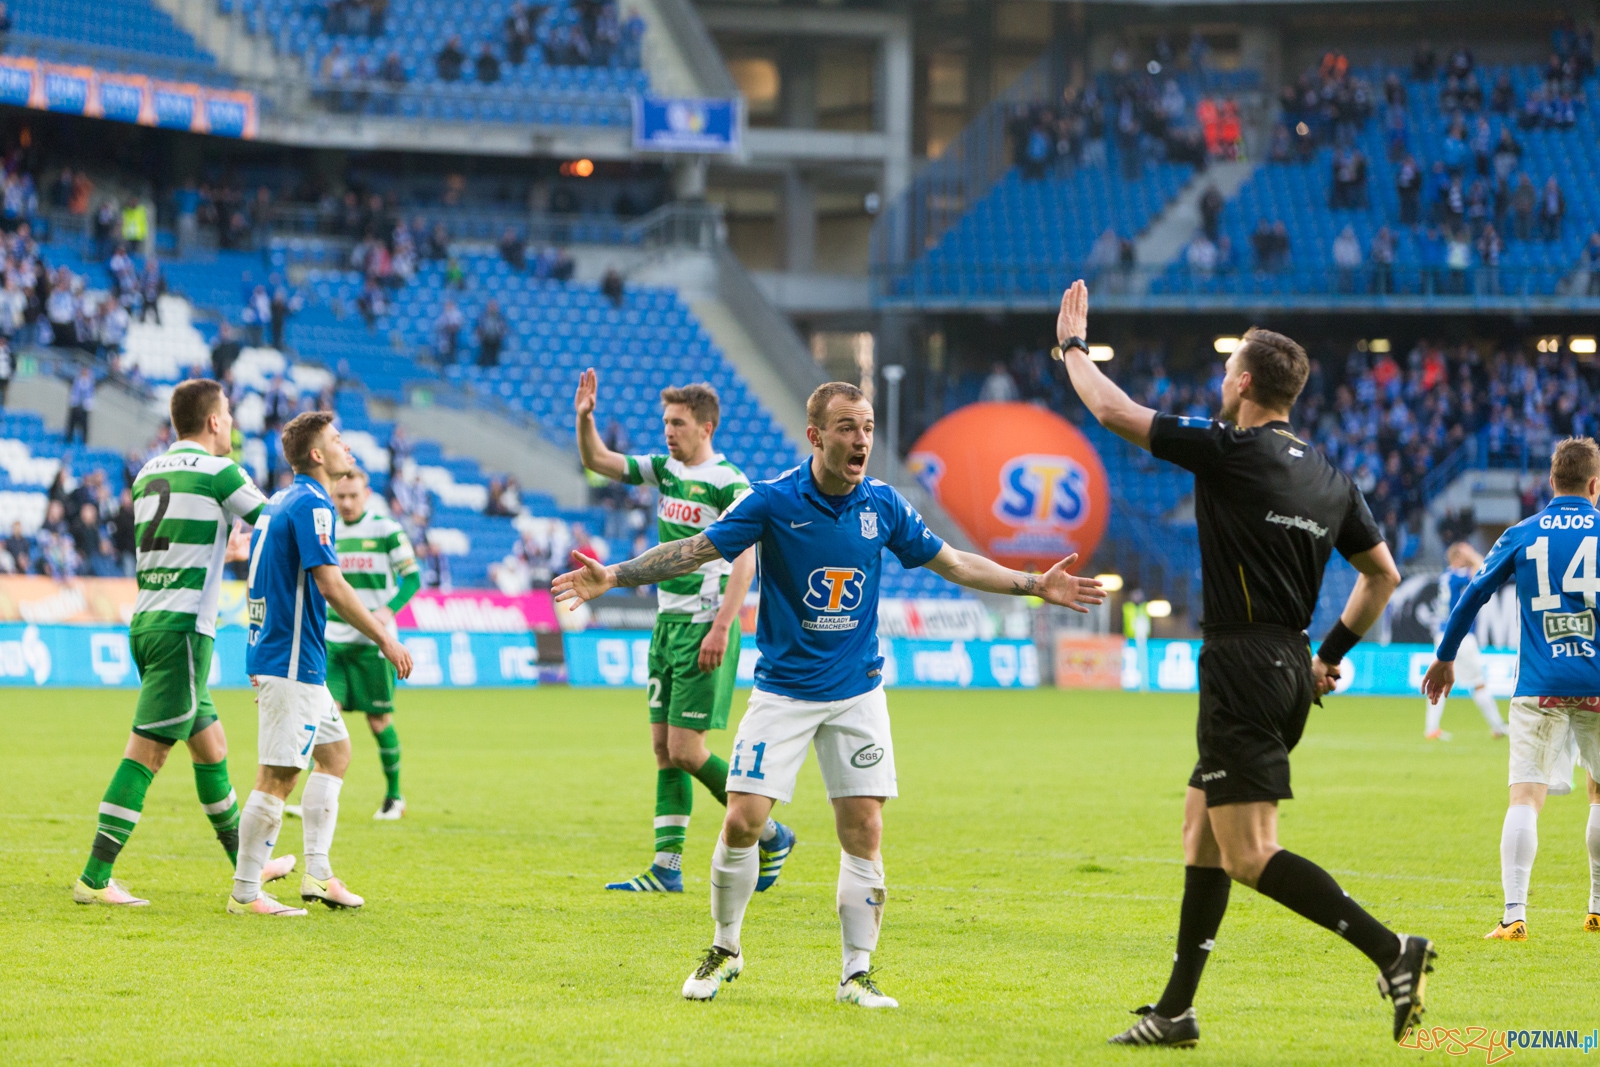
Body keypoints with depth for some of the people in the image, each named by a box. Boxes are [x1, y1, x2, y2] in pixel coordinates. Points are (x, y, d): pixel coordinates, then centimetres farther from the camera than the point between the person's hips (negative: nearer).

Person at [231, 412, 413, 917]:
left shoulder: (282, 501, 15)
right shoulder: (311, 504, -15)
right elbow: (330, 584, -22)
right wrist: (384, 638, -17)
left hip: (282, 655, 11)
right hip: (291, 661, -11)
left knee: (335, 751, 18)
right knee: (278, 776, -8)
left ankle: (317, 874, 17)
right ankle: (245, 894, -6)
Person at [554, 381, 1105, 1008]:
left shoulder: (883, 505, -1)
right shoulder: (773, 501, -10)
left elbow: (951, 562, 11)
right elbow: (695, 550, -9)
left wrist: (1035, 586, 9)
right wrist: (615, 576, -20)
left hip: (857, 691, 2)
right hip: (784, 690, -2)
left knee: (863, 832, -4)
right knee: (743, 820, -9)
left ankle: (856, 975, 5)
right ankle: (725, 950, 14)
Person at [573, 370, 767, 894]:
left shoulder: (729, 483, -12)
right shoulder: (664, 470, 10)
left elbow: (745, 561, -17)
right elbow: (597, 461, 14)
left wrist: (721, 628, -23)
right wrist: (584, 418, -5)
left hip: (704, 626, -8)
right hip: (667, 621, 8)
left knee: (685, 750, -9)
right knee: (664, 748, 4)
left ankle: (769, 835, 6)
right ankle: (666, 867, 5)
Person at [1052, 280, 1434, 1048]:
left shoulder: (1230, 452, -12)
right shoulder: (1329, 478, 10)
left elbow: (1115, 412, -8)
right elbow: (1383, 574, 16)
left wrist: (1072, 345, 9)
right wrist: (1330, 653, 22)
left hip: (1243, 665, -9)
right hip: (1291, 669, 9)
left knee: (1249, 855, -9)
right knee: (1201, 835, 15)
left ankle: (1390, 949, -20)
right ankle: (1176, 1012, 17)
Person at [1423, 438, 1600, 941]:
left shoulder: (1522, 535, 6)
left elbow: (1473, 595, 9)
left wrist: (1445, 658, 20)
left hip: (1540, 687, 0)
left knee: (1525, 796, -5)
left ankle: (1514, 914, -19)